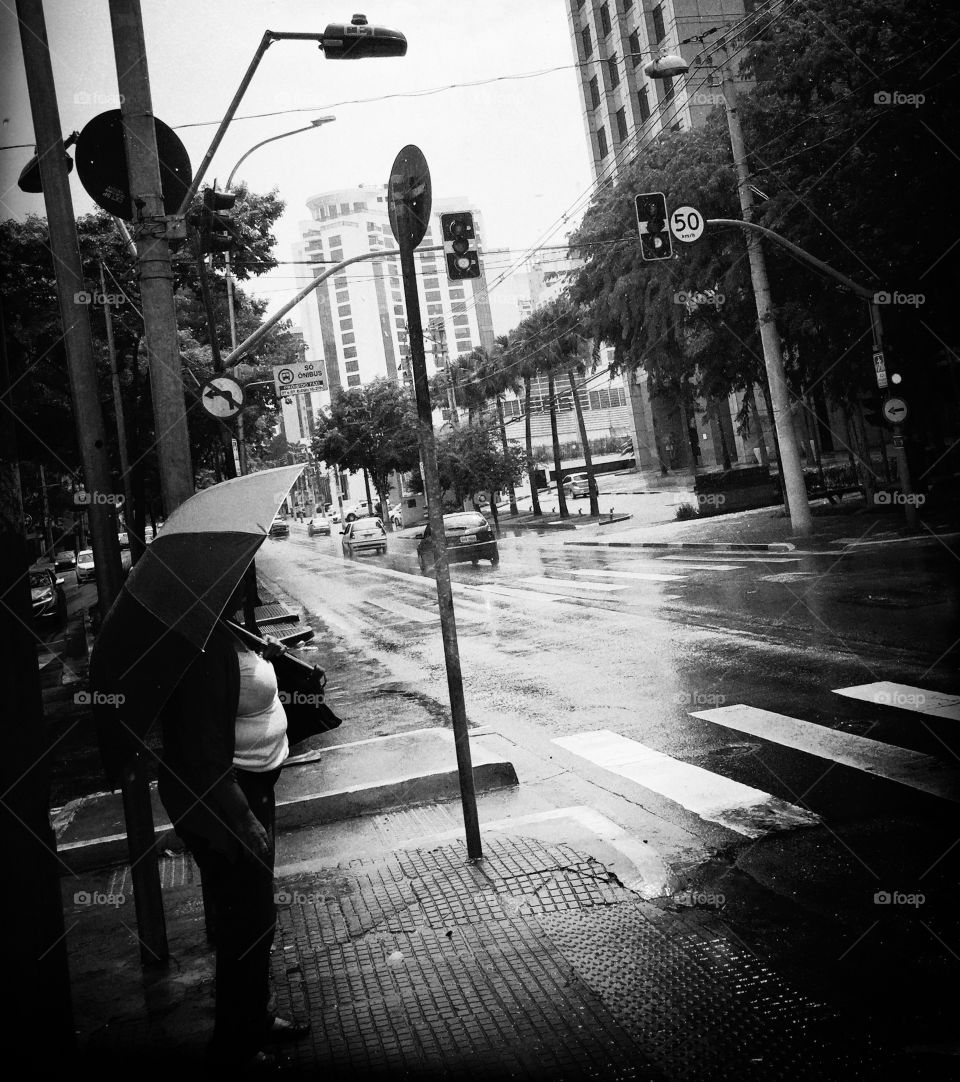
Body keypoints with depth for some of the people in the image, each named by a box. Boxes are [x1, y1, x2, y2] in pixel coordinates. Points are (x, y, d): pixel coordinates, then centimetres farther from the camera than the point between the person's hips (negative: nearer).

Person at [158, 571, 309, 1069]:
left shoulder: (222, 631, 3)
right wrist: (244, 822, -26)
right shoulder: (204, 648, -29)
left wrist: (262, 657, 9)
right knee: (246, 921, 7)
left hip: (246, 787, 11)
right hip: (222, 800, -10)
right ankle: (235, 1046, 27)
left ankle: (254, 1018, 44)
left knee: (253, 913, 24)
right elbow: (203, 750, -30)